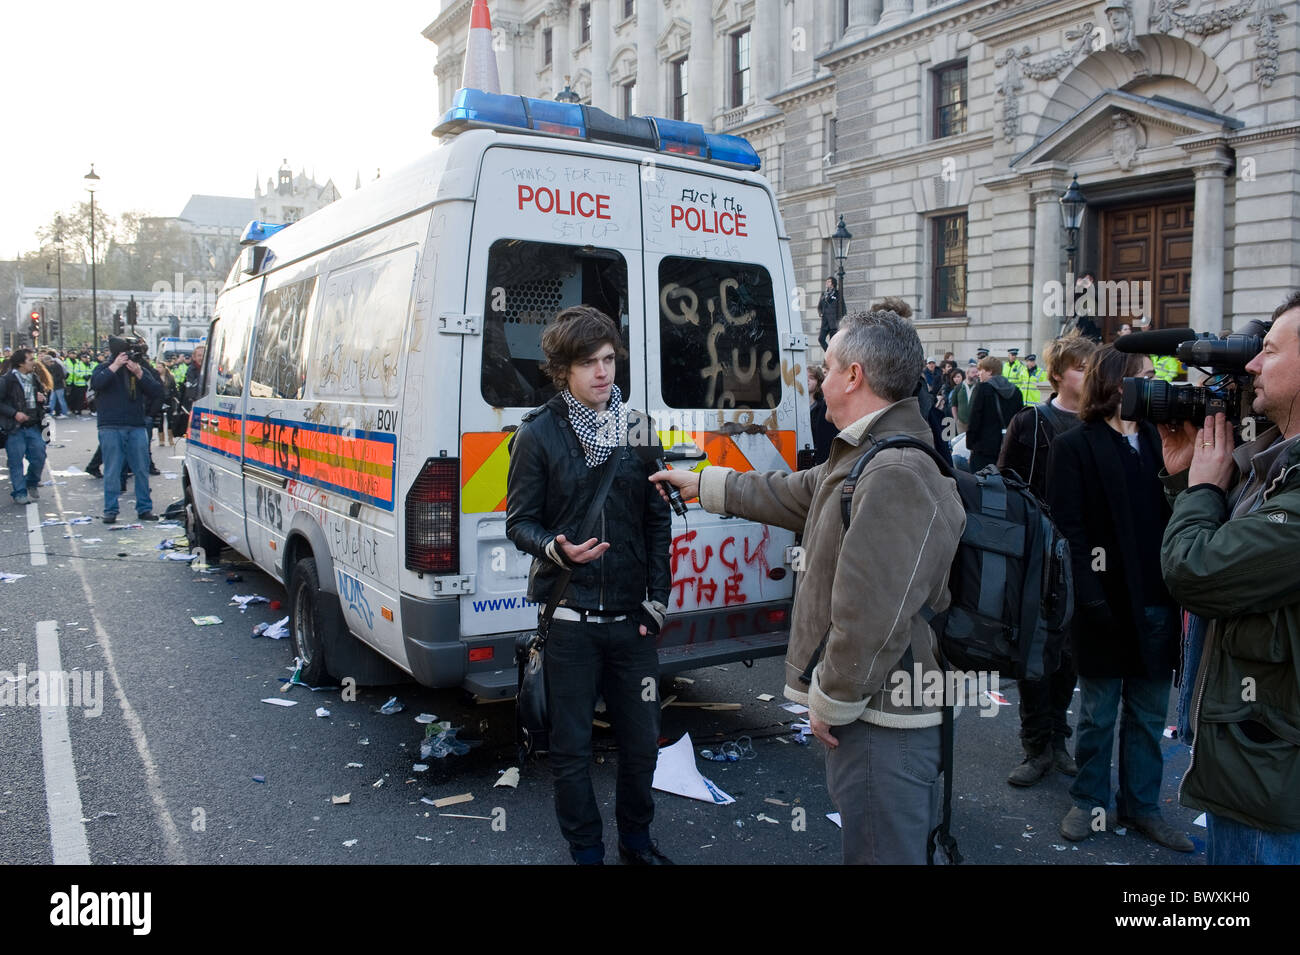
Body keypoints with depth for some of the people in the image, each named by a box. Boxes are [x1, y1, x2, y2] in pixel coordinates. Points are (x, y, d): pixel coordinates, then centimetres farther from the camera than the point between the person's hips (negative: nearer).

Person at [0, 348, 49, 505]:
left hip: (33, 426, 5)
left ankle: (32, 483, 29)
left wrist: (43, 397, 0)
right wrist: (14, 413, -19)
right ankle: (20, 493, 8)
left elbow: (45, 395, 23)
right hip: (15, 428, -5)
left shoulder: (34, 378, 9)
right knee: (16, 461, -1)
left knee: (39, 456, 4)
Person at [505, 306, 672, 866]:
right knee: (571, 747, 8)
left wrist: (656, 599, 4)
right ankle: (586, 851, 29)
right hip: (568, 617, -2)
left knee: (642, 741, 12)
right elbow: (519, 522, 0)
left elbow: (658, 521, 10)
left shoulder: (637, 428, 6)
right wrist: (557, 549, -21)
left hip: (631, 617, 3)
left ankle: (637, 841, 36)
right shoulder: (539, 434, -3)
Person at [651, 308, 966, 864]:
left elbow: (873, 620, -29)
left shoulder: (894, 476, -26)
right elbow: (790, 494, 27)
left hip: (882, 721, -11)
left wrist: (829, 701, -16)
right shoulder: (862, 459, 11)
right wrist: (701, 484, 34)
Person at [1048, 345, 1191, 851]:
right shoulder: (1075, 446, -6)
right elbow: (1068, 528, -12)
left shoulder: (1155, 439, 8)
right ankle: (1091, 801, 27)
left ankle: (1141, 805, 30)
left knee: (1149, 714, 14)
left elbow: (1172, 515, 5)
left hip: (1155, 603, 5)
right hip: (1107, 604, -4)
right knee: (1098, 714, 10)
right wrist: (1093, 597, -17)